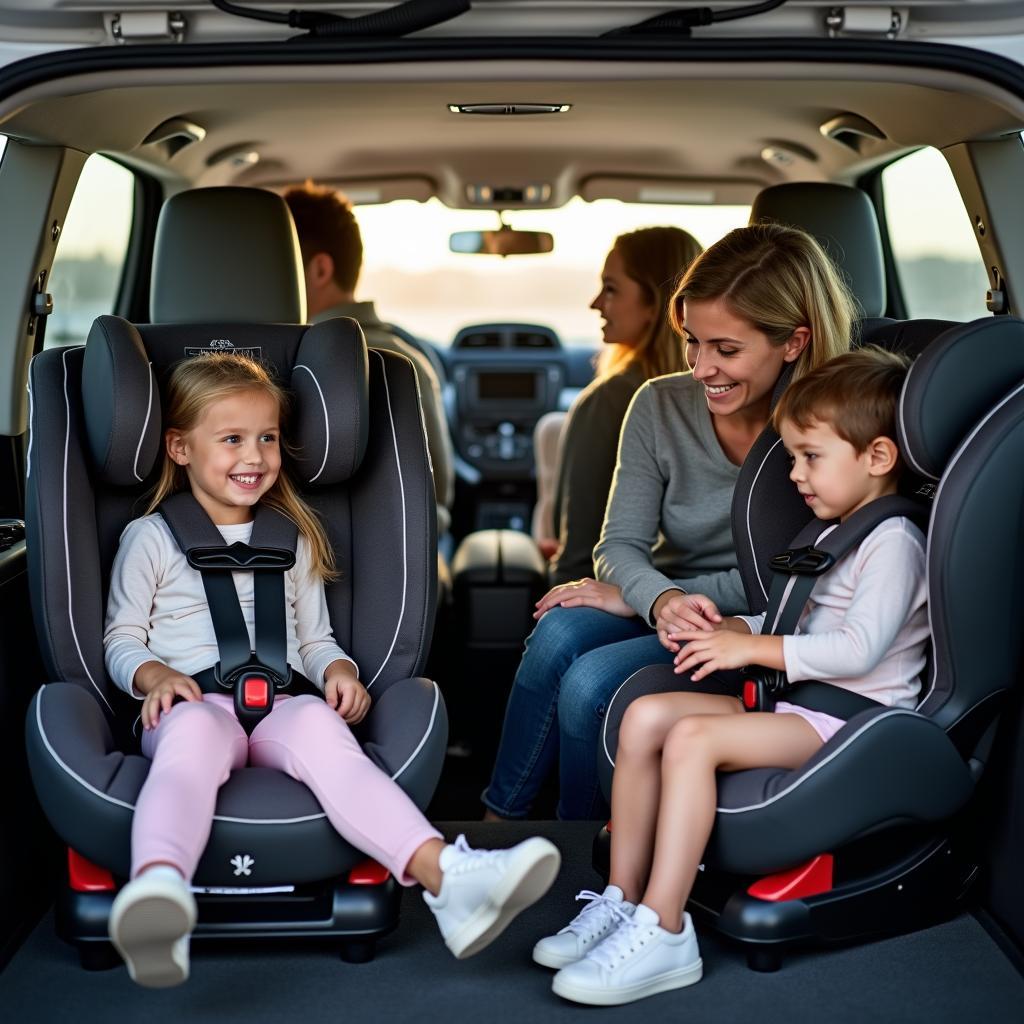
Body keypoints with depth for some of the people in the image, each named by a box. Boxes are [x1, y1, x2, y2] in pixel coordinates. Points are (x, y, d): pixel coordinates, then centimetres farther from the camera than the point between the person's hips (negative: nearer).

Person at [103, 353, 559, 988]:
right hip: (192, 703, -2)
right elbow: (121, 639, 15)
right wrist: (155, 675, -8)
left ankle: (443, 874, -58)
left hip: (282, 704, 2)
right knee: (195, 731, -40)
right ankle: (157, 888, -70)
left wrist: (337, 669, 4)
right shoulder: (151, 537, 16)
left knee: (318, 724, -36)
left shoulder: (294, 539, 27)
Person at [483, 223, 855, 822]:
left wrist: (630, 597, -16)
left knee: (593, 682, -27)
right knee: (560, 632, -28)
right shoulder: (662, 406, -4)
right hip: (658, 607, 4)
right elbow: (621, 543, -4)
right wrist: (659, 599, -30)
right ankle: (496, 824, -13)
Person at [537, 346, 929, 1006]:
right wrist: (732, 625, 8)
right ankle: (623, 899, -7)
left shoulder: (893, 543, -10)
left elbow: (857, 649, -22)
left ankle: (664, 932, -29)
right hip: (796, 704, 10)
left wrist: (748, 647, -17)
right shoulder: (835, 536, 22)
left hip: (851, 720, -10)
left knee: (692, 737, -30)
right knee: (645, 714, -7)